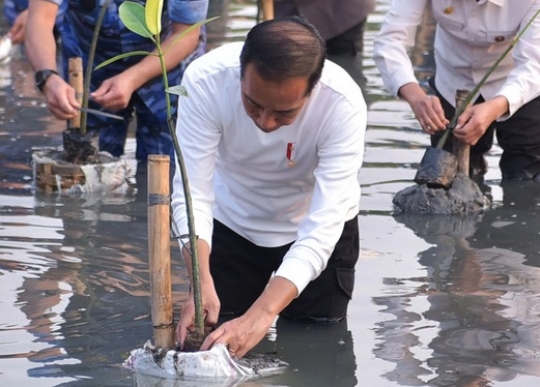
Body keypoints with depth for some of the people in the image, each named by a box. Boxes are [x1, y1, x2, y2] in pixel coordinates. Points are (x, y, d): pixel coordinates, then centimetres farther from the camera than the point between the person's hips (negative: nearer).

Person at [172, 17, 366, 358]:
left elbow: (322, 228, -38)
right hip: (232, 222, 1)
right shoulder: (205, 80, -34)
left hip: (312, 226, -1)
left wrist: (261, 315, -50)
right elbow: (192, 193, -30)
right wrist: (202, 285, -47)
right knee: (215, 337, 9)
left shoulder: (343, 103, -36)